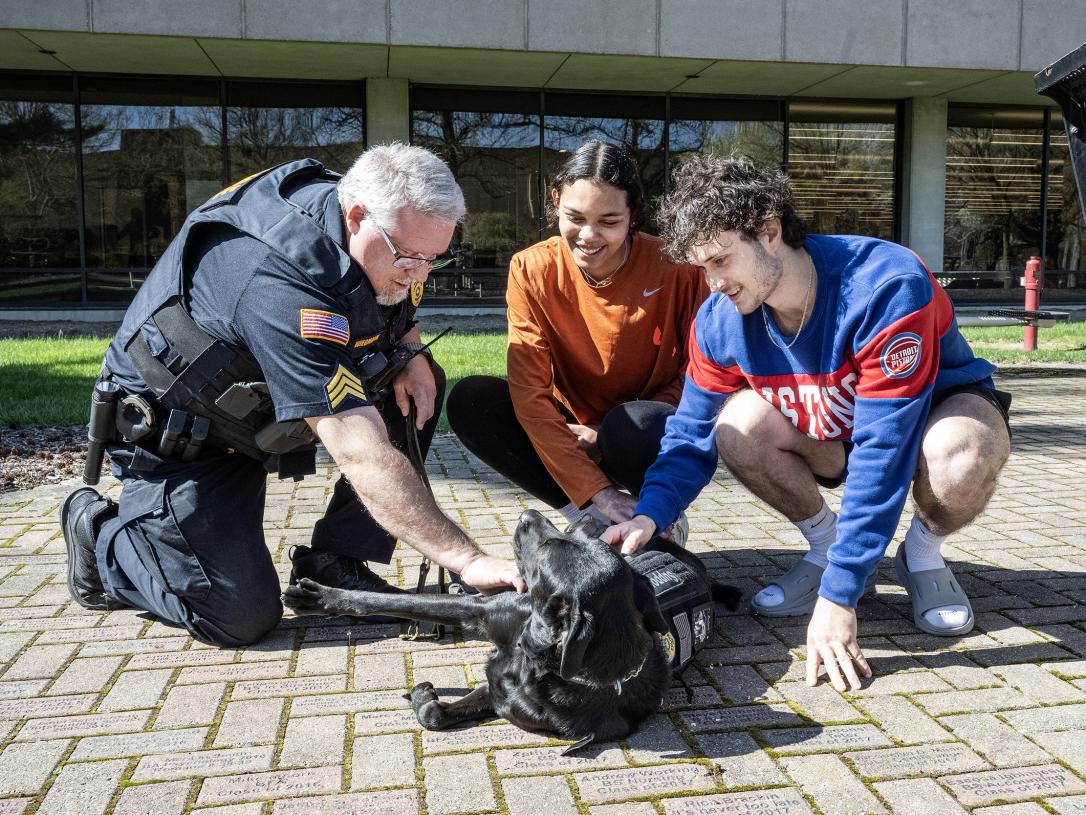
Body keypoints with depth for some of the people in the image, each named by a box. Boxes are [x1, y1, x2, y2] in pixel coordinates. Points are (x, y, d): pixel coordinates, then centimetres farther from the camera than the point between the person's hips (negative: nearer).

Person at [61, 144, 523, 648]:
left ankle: (333, 564, 0)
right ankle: (102, 533, 12)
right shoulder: (282, 282, -37)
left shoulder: (385, 237, -12)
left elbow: (401, 310, 14)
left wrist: (409, 353, -10)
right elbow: (363, 455, -42)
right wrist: (466, 560, -42)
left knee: (422, 387, -6)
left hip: (253, 399, 8)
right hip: (174, 432, -8)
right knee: (242, 617, -15)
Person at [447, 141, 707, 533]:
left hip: (643, 442, -2)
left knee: (631, 427, -37)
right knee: (470, 401, -20)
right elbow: (529, 391, -18)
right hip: (572, 435, 3)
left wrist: (615, 436, -20)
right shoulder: (532, 270, -12)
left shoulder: (674, 265, -16)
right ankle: (591, 520, -14)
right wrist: (596, 491, -27)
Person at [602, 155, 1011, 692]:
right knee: (739, 426, -25)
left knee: (961, 457, -39)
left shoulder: (886, 287, -35)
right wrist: (649, 515, -29)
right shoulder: (719, 321, -18)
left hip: (938, 408, -4)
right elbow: (691, 437, -9)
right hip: (832, 436, 4)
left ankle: (923, 552, -3)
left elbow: (882, 450, -38)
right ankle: (824, 546, 0)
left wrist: (838, 596, -40)